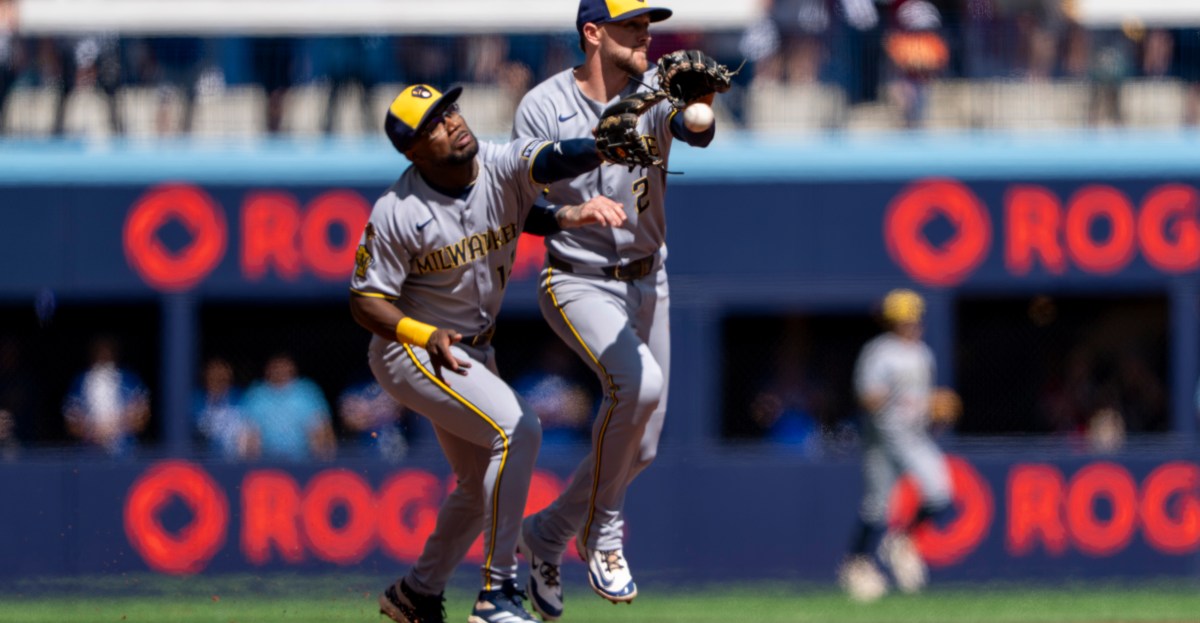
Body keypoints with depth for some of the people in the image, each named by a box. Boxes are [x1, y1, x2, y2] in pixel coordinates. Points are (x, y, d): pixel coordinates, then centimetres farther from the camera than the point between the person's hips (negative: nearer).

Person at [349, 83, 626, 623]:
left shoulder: (503, 167, -12)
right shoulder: (396, 214, -21)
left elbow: (555, 160, -31)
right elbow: (365, 302, -16)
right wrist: (425, 335, -34)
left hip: (475, 350, 7)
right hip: (411, 348, -7)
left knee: (481, 485, 17)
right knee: (517, 430, -24)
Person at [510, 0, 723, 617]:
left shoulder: (656, 92, -6)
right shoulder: (543, 108, -11)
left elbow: (697, 132, -27)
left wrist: (699, 106, -50)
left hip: (647, 282, 5)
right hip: (577, 282, -5)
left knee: (639, 446, 8)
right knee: (638, 383, -30)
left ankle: (546, 534, 29)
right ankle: (602, 527, -12)